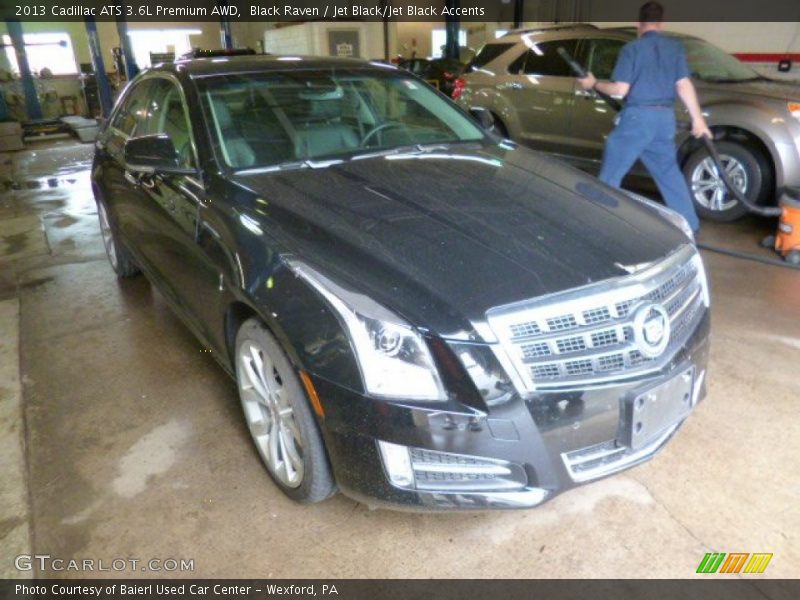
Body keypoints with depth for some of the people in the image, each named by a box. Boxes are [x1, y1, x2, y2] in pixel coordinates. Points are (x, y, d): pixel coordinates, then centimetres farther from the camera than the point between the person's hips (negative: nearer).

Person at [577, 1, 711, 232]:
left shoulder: (632, 48, -4)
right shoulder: (675, 47, 9)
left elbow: (620, 89, -9)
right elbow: (684, 85, 3)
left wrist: (594, 84, 8)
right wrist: (698, 119, 6)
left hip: (637, 117, -5)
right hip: (665, 118, 5)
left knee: (611, 173, 2)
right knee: (669, 172, 17)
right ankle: (690, 224, 22)